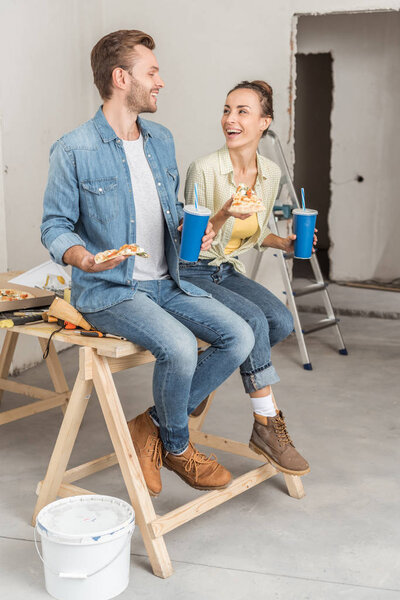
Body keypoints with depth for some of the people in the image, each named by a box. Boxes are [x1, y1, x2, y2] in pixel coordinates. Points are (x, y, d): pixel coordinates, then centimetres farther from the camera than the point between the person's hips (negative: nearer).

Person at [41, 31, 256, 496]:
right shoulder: (73, 151, -9)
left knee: (239, 337, -10)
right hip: (108, 289, -7)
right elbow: (55, 226, -6)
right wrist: (84, 258, -27)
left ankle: (153, 424, 5)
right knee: (178, 346, -30)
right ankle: (176, 447, 1)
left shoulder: (161, 141, 12)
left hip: (167, 282, 7)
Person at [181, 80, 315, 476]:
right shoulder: (205, 169, -17)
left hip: (228, 271, 6)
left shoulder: (270, 173, 2)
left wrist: (284, 243, -2)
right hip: (191, 274, -6)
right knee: (254, 321, -28)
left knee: (281, 321, -19)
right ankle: (266, 426, -16)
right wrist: (223, 214, -33)